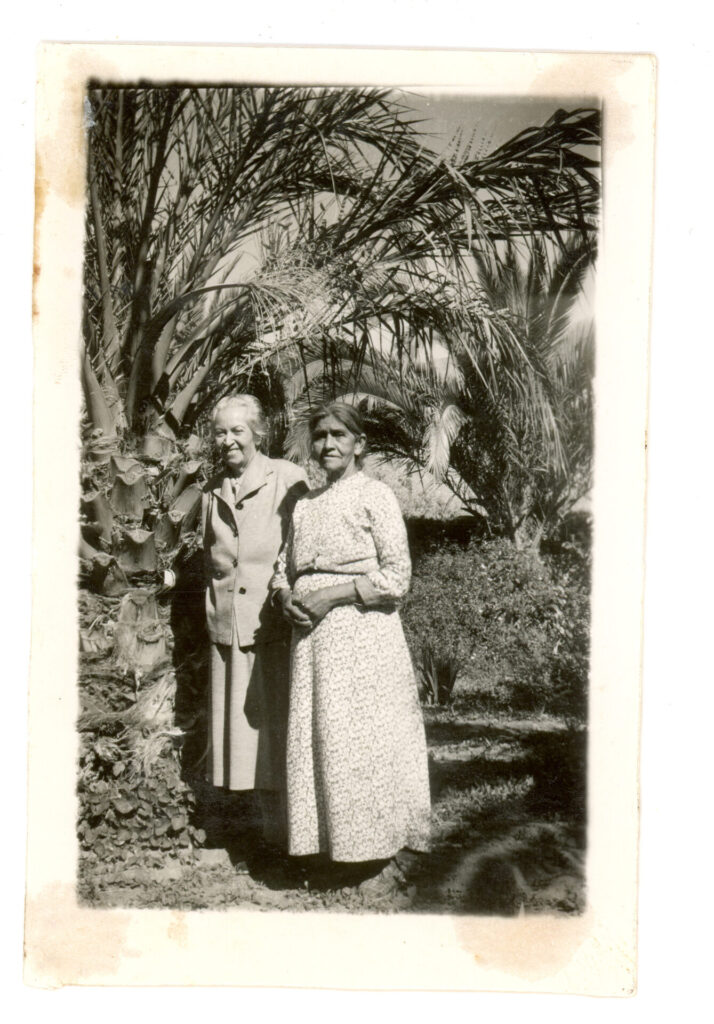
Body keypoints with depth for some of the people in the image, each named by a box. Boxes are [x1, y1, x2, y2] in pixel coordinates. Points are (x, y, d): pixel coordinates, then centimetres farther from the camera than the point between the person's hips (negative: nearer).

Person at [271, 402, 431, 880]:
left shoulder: (376, 496, -2)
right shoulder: (305, 504, 17)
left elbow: (397, 576, -9)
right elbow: (284, 568, 22)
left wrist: (331, 595, -14)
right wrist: (286, 598, -1)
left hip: (362, 632, -6)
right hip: (312, 636, 6)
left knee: (362, 739, -3)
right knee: (313, 739, 6)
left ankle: (378, 844, 11)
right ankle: (328, 842, 18)